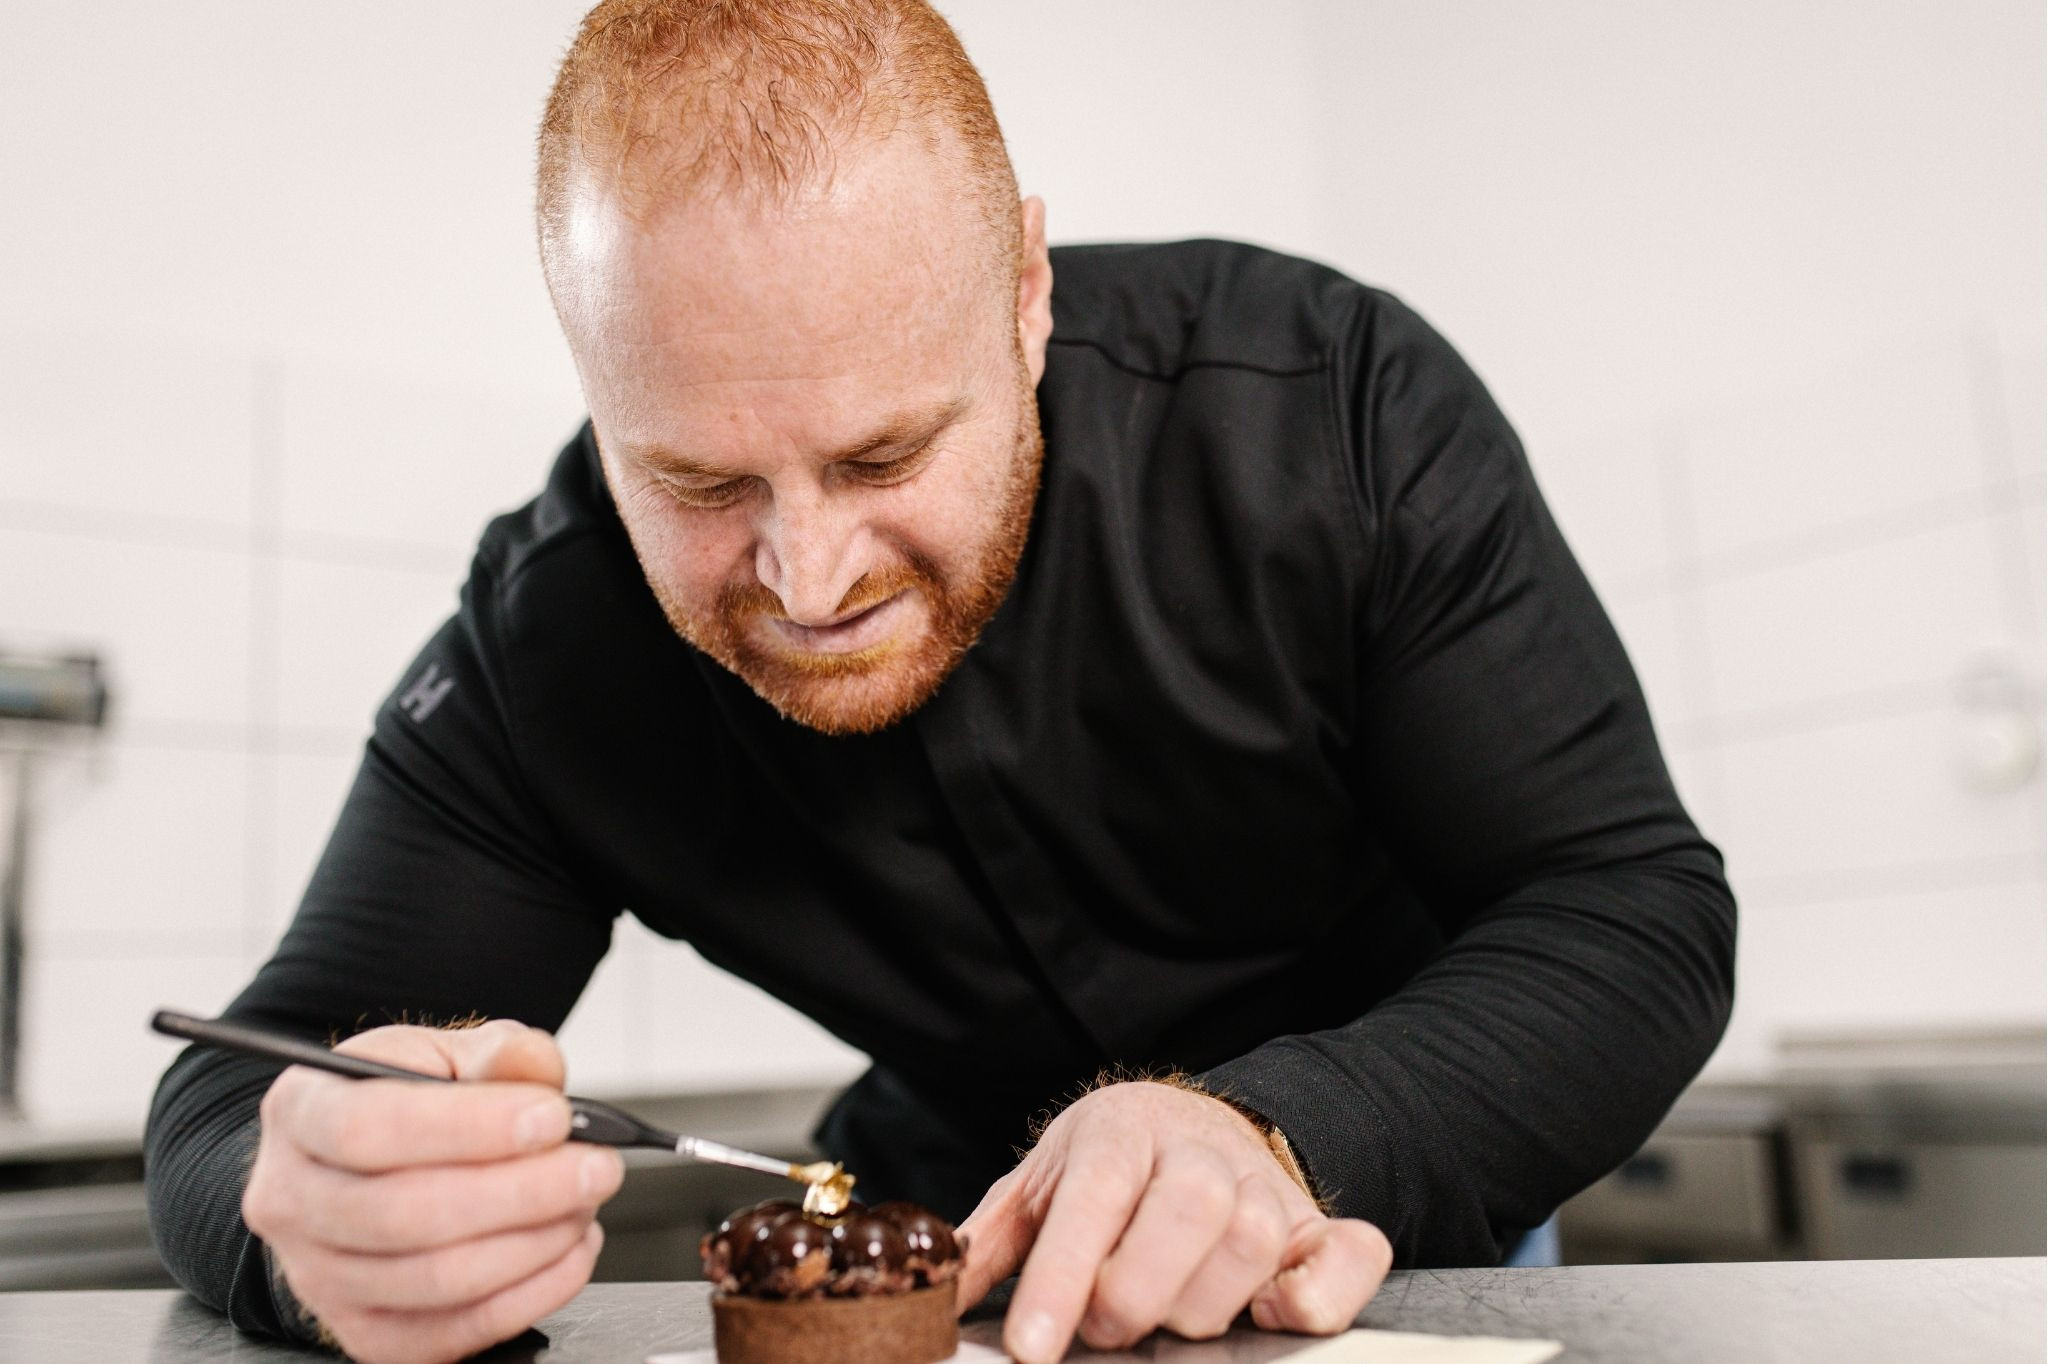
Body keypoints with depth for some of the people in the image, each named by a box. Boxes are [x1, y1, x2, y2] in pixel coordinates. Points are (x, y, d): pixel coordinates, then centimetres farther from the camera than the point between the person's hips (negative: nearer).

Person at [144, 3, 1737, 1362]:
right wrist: (325, 1218, -41)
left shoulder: (1344, 409, -24)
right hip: (948, 1221, 1)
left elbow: (1639, 905, -21)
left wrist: (1279, 1136, -39)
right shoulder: (545, 649, -19)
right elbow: (234, 1099, -16)